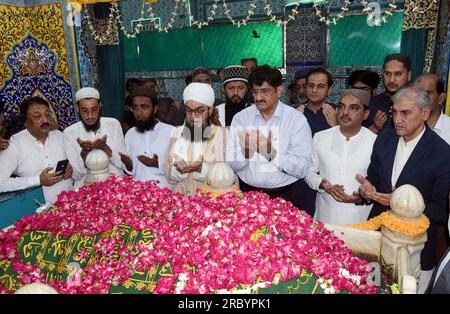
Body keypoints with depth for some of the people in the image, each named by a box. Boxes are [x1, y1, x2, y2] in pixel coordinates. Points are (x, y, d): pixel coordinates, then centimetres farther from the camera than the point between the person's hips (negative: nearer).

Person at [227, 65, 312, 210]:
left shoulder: (297, 119, -6)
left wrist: (272, 153, -24)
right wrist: (244, 151, -21)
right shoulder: (240, 118, 1)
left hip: (284, 196, -1)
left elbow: (302, 169, -12)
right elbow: (232, 164, -2)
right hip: (247, 194, 2)